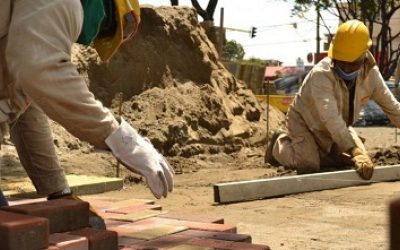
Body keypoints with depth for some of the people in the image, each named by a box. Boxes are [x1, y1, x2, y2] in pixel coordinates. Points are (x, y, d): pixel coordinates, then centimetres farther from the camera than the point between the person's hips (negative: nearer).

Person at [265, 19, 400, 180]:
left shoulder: (370, 73, -19)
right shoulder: (321, 74, -38)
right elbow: (330, 118, -49)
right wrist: (355, 152, -58)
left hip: (338, 129, 6)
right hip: (305, 122, -6)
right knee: (309, 166, -24)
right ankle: (280, 145, 9)